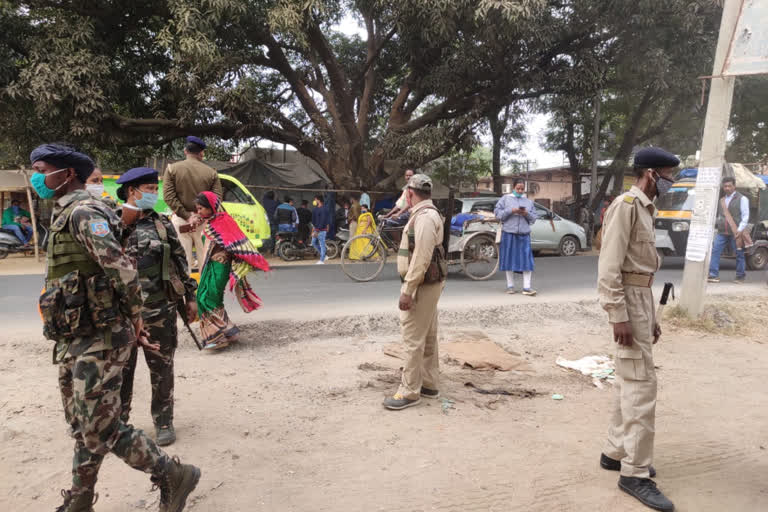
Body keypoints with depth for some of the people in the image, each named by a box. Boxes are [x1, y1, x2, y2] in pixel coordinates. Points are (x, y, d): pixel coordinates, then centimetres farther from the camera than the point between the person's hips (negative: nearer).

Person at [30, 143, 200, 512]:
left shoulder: (81, 212, -16)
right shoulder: (65, 215, 16)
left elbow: (121, 267, -28)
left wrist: (134, 318, -16)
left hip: (97, 340, -10)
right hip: (75, 341, 10)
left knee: (101, 430, -5)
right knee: (83, 428, 19)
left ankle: (174, 476, 10)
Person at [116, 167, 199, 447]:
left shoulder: (163, 224, 6)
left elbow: (180, 262, 10)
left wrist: (190, 297, 10)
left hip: (161, 311, 2)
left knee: (162, 370, 9)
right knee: (120, 370, 10)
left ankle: (163, 422, 24)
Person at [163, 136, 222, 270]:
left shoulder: (172, 168, -1)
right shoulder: (211, 172, 0)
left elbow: (169, 197, -8)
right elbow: (217, 198, -7)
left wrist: (186, 216, -9)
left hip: (180, 219, -1)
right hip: (203, 221, 1)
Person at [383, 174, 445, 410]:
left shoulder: (424, 217, -18)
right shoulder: (428, 214, 15)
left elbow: (421, 258, -25)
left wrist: (407, 290, -24)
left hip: (421, 285, -11)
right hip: (428, 285, 11)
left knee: (413, 340, -6)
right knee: (428, 337, 15)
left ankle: (409, 392, 1)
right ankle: (430, 384, 24)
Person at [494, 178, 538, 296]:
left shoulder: (528, 201, 16)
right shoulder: (505, 199, 9)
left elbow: (534, 218, 13)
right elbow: (497, 213, 0)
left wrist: (526, 214, -7)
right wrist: (511, 211, -12)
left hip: (524, 234, 2)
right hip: (509, 233, -2)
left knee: (527, 260, -6)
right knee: (509, 259, 2)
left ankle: (527, 287, -4)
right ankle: (510, 286, 12)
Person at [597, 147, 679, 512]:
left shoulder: (645, 208, 16)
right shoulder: (625, 206, -14)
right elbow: (609, 267, -21)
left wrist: (651, 316, 18)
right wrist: (619, 315, -25)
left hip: (641, 299, 10)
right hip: (627, 302, -10)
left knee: (630, 382, 15)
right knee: (641, 385, -6)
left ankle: (615, 452, 27)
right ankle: (635, 472, 4)